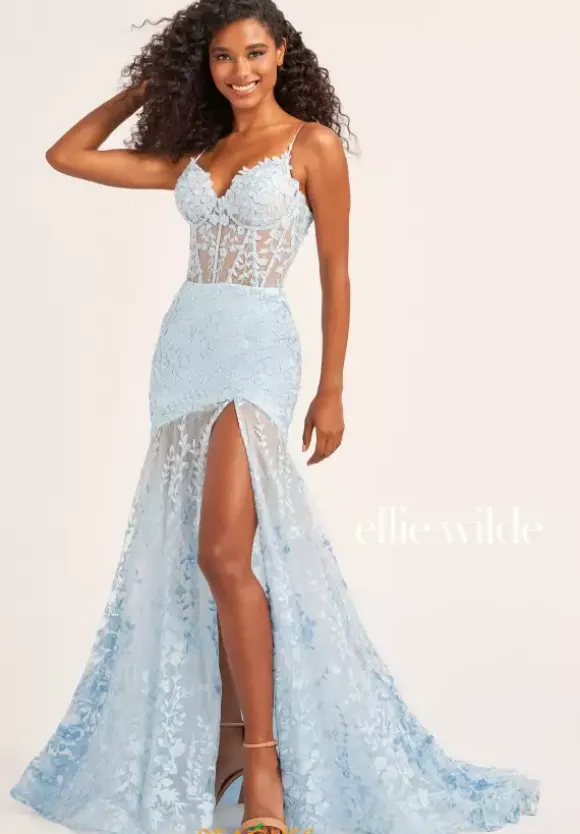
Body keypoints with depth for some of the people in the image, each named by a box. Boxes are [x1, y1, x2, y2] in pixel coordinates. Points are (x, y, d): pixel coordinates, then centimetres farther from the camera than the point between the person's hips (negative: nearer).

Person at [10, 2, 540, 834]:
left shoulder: (313, 143, 0)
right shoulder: (194, 155, 14)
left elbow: (336, 273, -1)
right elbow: (67, 155, 18)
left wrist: (332, 389, -4)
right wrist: (143, 88, 19)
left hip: (256, 346, -6)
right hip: (183, 347, 6)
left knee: (224, 554, -18)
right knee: (193, 557, 7)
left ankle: (264, 758, -7)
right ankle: (231, 735, 19)